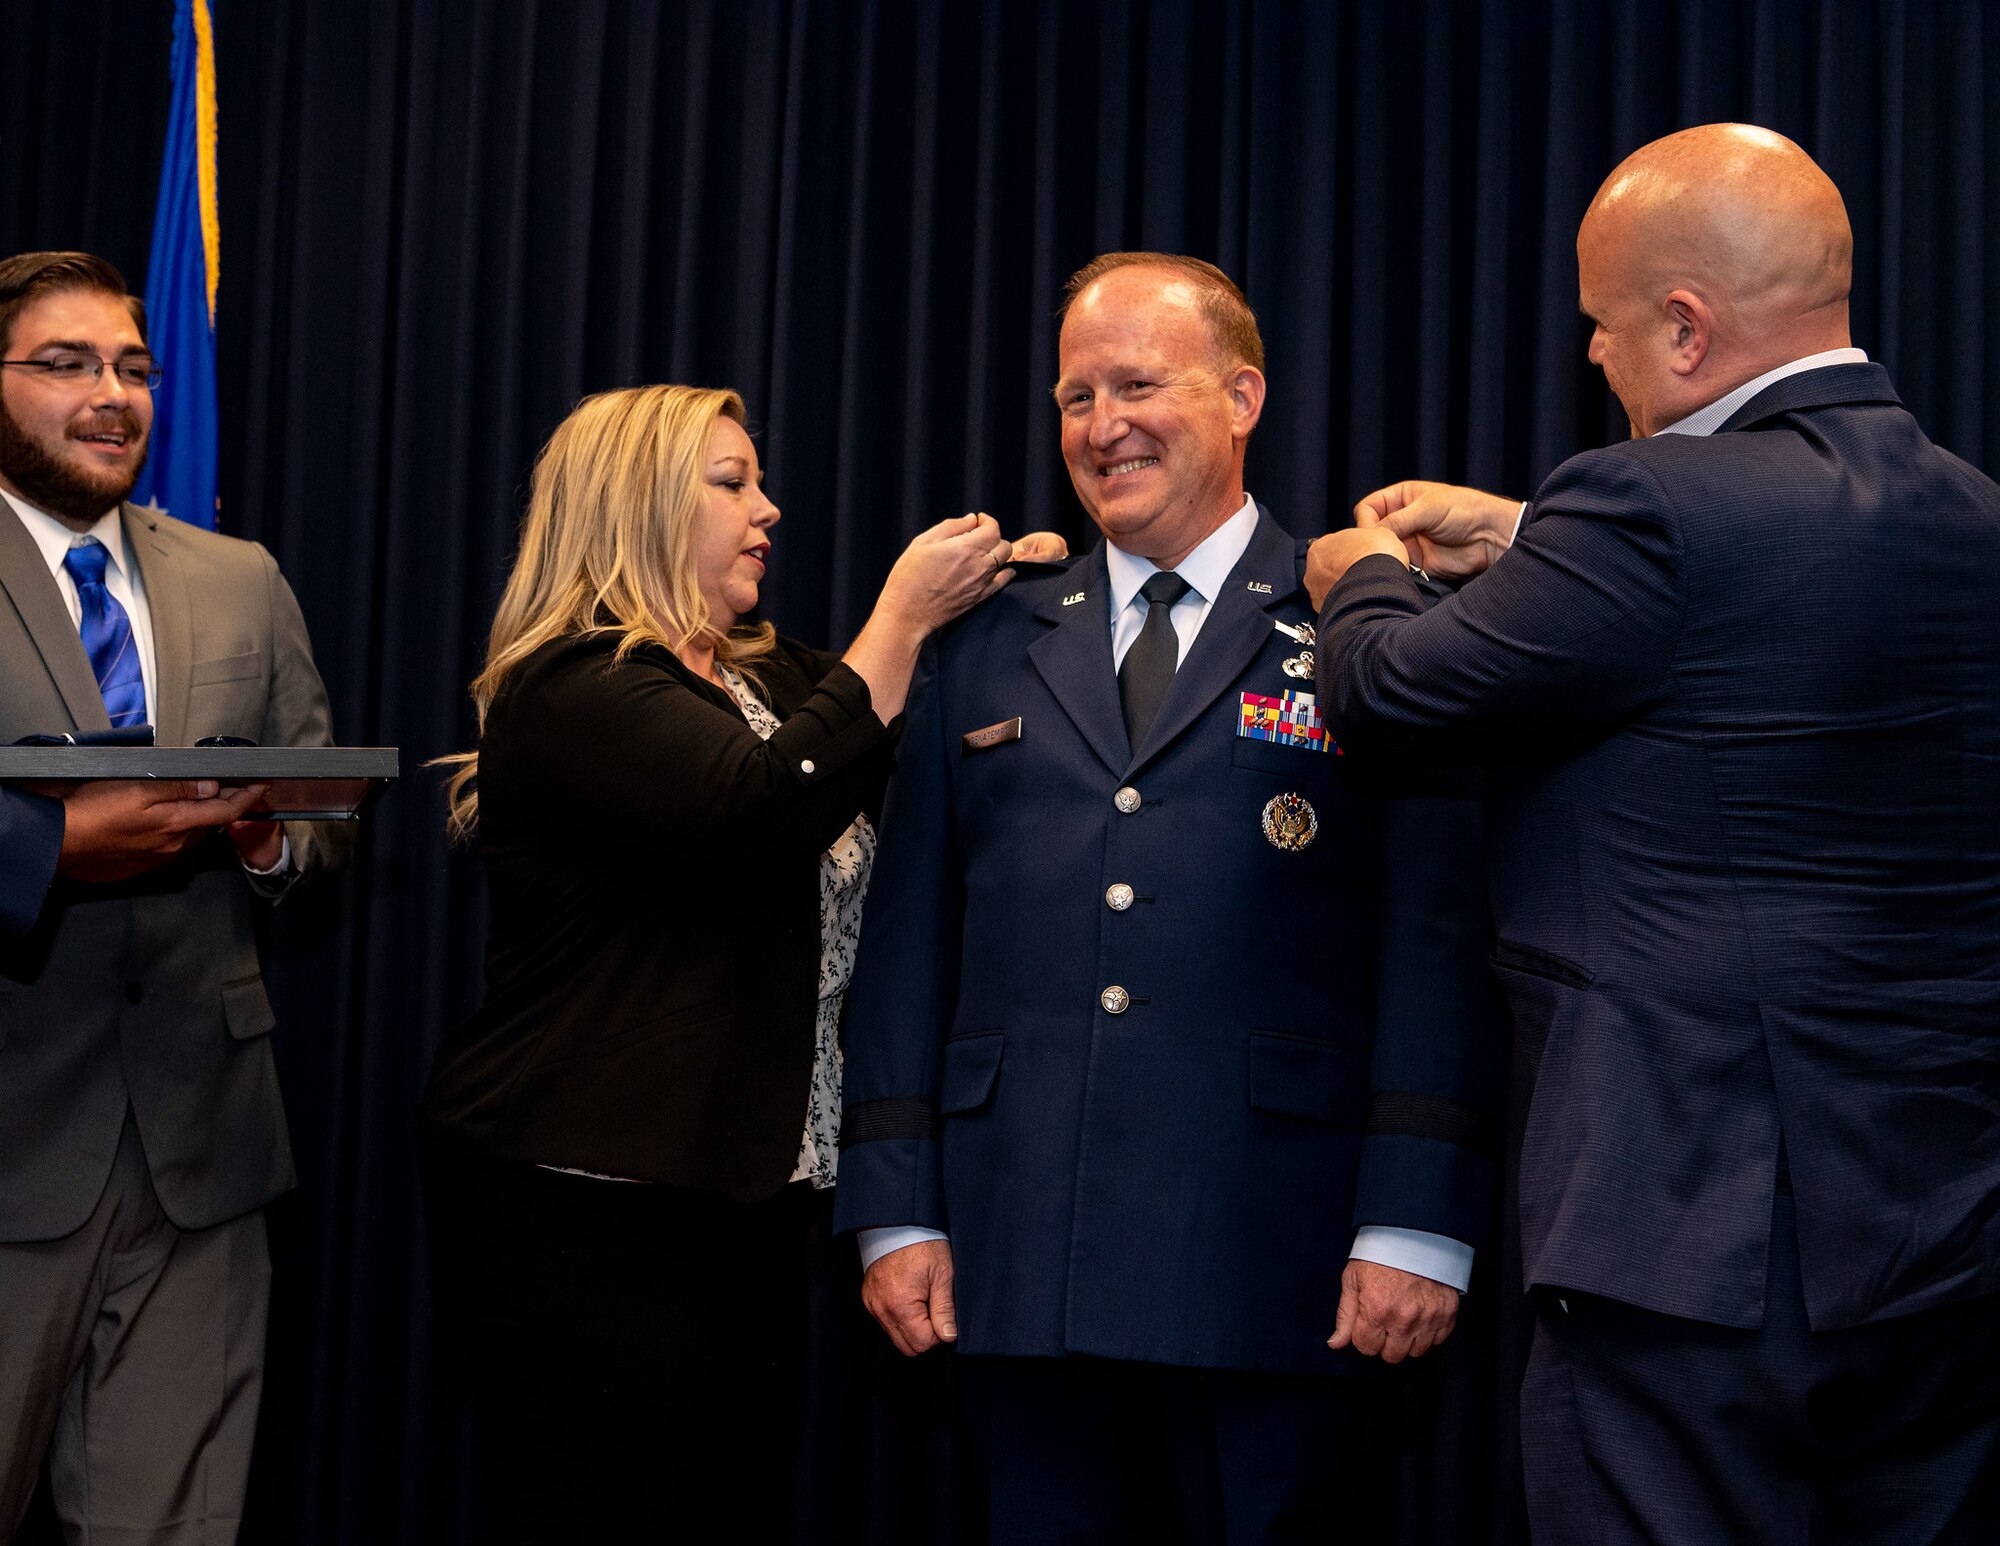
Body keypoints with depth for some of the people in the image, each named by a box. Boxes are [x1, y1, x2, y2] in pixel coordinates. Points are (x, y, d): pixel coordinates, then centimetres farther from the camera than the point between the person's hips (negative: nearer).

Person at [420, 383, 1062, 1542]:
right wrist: (904, 612, -18)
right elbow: (769, 810, -26)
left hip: (746, 1191, 9)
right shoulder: (571, 692, -11)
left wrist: (987, 606, -1)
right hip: (589, 1203, -8)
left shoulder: (773, 677, 17)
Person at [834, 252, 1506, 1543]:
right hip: (1022, 1268, 4)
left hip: (1267, 1266, -3)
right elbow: (909, 944, 12)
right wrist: (895, 1210, 5)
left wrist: (1416, 1224, -12)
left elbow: (1441, 939, -5)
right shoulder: (987, 650, 14)